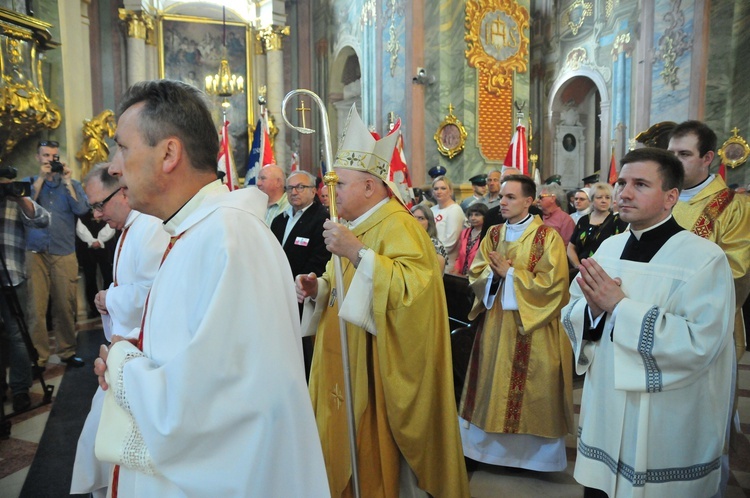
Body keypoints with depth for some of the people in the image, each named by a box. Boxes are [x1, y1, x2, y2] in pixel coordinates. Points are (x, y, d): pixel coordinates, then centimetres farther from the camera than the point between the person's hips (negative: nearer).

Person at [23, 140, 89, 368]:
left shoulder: (72, 184, 12)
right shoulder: (29, 182, 13)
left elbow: (81, 210, -5)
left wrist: (67, 181, -6)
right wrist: (41, 178, -6)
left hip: (64, 254, 0)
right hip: (35, 253, 0)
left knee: (66, 306, 2)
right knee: (36, 307, -3)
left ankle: (67, 351, 13)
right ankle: (38, 357, 4)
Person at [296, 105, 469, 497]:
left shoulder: (397, 225, -16)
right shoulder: (359, 226, 14)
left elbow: (414, 287, -30)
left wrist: (357, 252, -32)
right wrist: (319, 287, 3)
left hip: (376, 374, -9)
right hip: (345, 368, 9)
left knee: (372, 465, 3)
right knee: (344, 454, 17)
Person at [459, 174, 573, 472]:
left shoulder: (548, 237, -9)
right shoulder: (493, 234, 8)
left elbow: (551, 284, -16)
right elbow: (476, 274, 5)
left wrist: (509, 274, -15)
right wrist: (495, 274, -16)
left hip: (533, 329, -5)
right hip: (496, 325, 5)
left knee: (533, 391, 5)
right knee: (496, 386, 12)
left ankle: (538, 453, 22)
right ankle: (496, 445, 28)